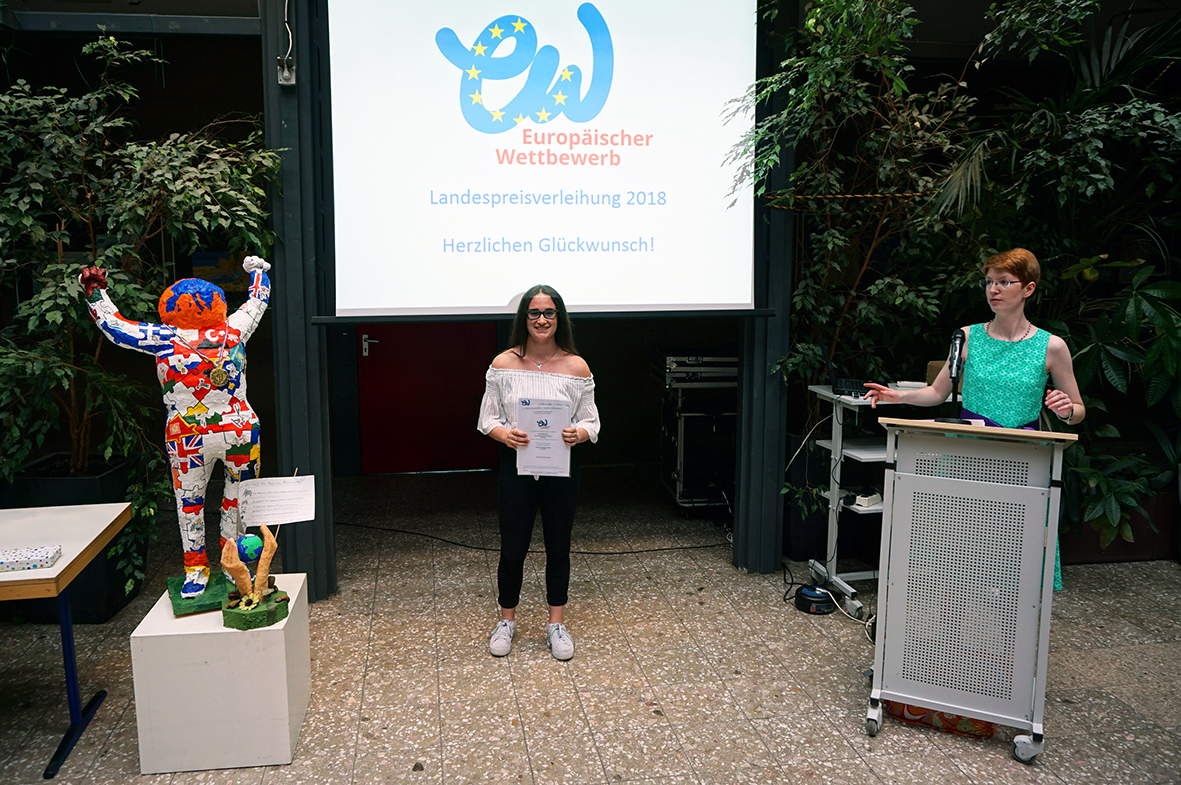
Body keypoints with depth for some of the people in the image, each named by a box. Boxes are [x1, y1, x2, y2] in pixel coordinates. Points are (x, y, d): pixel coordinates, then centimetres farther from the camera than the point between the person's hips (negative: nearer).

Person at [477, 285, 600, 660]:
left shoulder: (576, 367, -3)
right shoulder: (503, 364, -3)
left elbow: (591, 421, 2)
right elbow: (488, 418, 2)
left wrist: (578, 433, -20)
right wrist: (504, 434, -19)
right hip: (516, 466, 0)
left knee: (558, 547, 13)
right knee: (512, 548, 8)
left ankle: (556, 623, 30)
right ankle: (506, 620, 30)